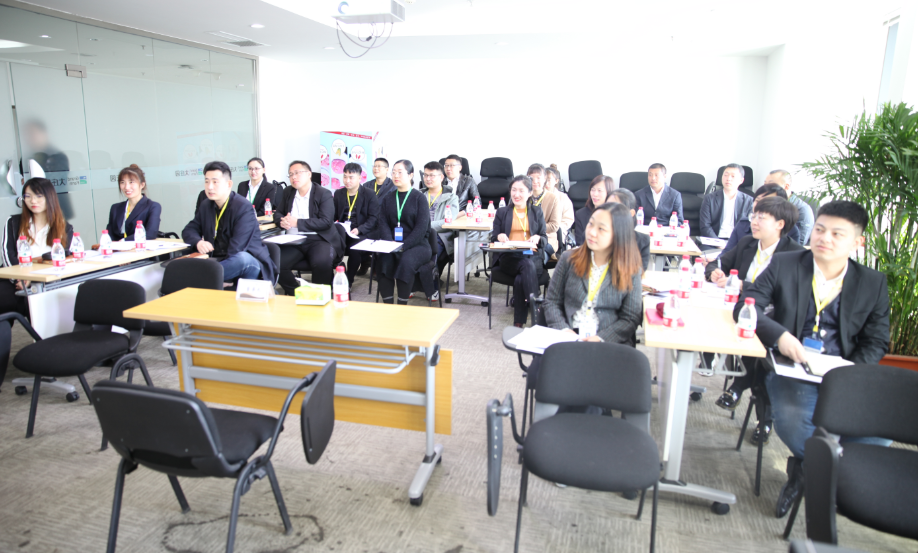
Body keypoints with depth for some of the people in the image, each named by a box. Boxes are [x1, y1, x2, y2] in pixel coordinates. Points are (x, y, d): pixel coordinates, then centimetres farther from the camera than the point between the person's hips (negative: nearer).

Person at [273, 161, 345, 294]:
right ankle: (296, 295, -3)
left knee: (321, 262, -35)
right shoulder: (288, 192, 18)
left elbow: (326, 222, -12)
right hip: (293, 242, 5)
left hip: (318, 239, -5)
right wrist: (282, 221, -6)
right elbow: (278, 213, 21)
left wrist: (297, 223, -16)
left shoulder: (324, 194, -1)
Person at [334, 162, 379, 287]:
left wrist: (359, 229, -20)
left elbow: (373, 218, -5)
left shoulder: (370, 196, 1)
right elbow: (334, 215, 16)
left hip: (362, 232, -4)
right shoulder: (338, 193, 16)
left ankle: (348, 281, -16)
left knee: (355, 247, -34)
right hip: (342, 231, 4)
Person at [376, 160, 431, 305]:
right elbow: (383, 224, 5)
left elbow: (421, 227, -8)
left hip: (417, 244, -3)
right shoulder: (388, 198, 16)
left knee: (406, 260, -34)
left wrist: (403, 246, -20)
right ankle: (387, 304, -23)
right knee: (384, 259, -29)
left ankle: (402, 306, -24)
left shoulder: (419, 197, 2)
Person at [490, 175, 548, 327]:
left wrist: (538, 238, -13)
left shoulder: (537, 212, 20)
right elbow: (493, 237, 13)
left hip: (533, 256, 1)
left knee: (520, 279, -35)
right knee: (527, 265, -36)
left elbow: (544, 239, 12)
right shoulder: (502, 212, 20)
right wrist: (499, 236, -12)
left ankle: (518, 323, -31)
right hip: (508, 257, 0)